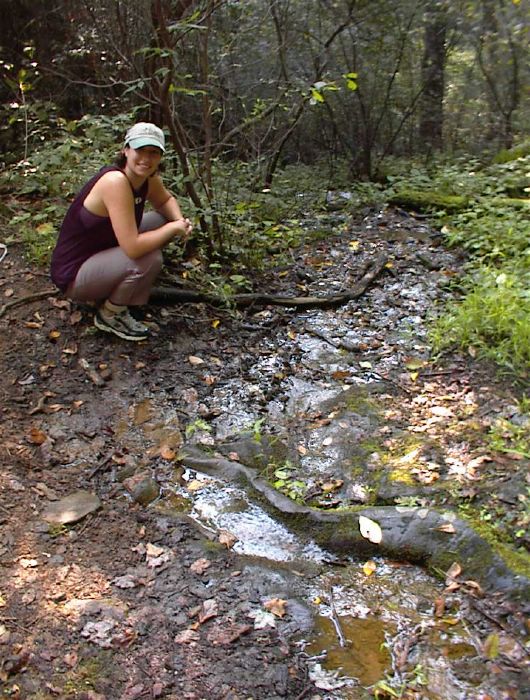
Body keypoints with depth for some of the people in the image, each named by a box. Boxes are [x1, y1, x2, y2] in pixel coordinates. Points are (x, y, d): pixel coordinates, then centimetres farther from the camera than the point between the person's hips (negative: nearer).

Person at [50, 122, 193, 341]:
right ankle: (109, 315, -1)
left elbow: (166, 200, 17)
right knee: (149, 258, -28)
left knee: (161, 220, 7)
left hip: (101, 253, 9)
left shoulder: (148, 177, -6)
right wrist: (173, 228, -21)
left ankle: (113, 292, 13)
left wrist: (179, 221, -5)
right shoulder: (115, 181, -30)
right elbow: (133, 247, -36)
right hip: (74, 274, -9)